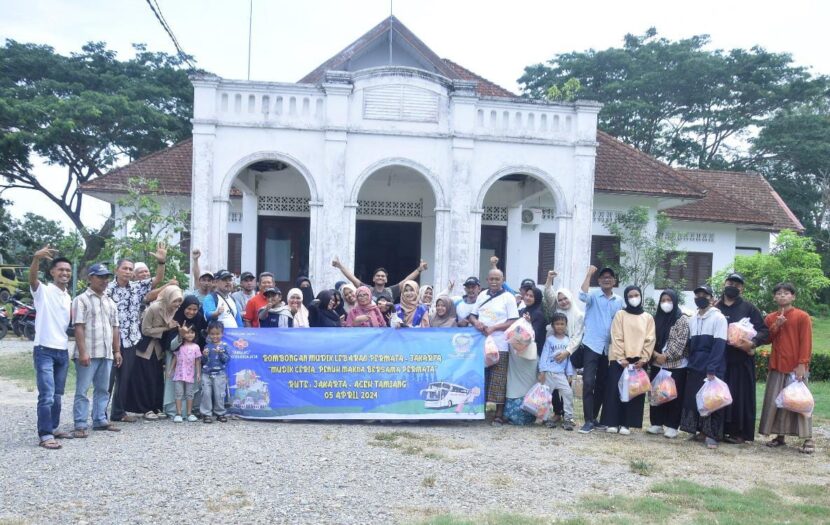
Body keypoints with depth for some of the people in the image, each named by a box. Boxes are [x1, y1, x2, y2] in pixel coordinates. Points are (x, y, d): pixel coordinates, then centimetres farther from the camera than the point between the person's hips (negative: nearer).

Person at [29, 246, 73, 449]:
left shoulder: (68, 297, 14)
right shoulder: (43, 291, -8)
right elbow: (32, 278, -30)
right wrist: (36, 258, -47)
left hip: (63, 351, 7)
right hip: (44, 351, -7)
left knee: (57, 396, 14)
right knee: (47, 396, -10)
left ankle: (53, 428, 24)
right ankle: (45, 435, -5)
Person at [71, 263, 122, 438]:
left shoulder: (110, 302, 16)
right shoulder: (81, 299, -4)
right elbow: (79, 328, -11)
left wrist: (117, 350, 13)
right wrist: (82, 352, -17)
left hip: (106, 353, 7)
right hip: (88, 353, -7)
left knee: (102, 389, 12)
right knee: (82, 390, -1)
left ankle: (100, 420, 20)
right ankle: (81, 425, 2)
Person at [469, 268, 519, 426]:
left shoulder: (508, 298, -2)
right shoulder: (482, 295, 12)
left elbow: (513, 322, -7)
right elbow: (472, 315, 16)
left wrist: (493, 328, -18)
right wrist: (476, 322, -7)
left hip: (499, 345, -4)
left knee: (498, 381, -1)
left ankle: (499, 415, 6)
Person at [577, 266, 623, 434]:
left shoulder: (619, 301, 11)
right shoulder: (593, 296, 0)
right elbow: (582, 296, -24)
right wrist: (589, 274, -17)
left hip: (609, 347, 5)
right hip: (591, 345, -4)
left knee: (602, 384, 11)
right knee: (588, 382, -12)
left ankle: (594, 418, 22)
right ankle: (588, 421, -8)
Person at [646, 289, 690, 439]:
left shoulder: (682, 319, -5)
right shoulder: (657, 318, 9)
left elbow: (680, 342, -12)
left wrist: (666, 356, -16)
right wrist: (656, 355, -9)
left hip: (676, 365, -5)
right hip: (657, 364, 5)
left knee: (674, 396, 0)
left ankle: (672, 426, 8)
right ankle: (657, 424, 17)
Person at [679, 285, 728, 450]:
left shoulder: (718, 318, -6)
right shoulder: (692, 319, 13)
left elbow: (719, 345, -14)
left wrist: (711, 368, -20)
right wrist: (689, 364, 7)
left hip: (712, 368, -6)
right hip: (694, 368, 6)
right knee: (693, 400, 6)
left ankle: (711, 435, 1)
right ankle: (701, 431, 16)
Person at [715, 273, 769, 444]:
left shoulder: (749, 308, 4)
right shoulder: (715, 308, 10)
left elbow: (764, 331, -1)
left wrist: (752, 343, -17)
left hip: (741, 359, -2)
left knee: (740, 395, -1)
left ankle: (739, 432, 7)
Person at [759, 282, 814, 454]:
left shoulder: (802, 316, -4)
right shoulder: (770, 318, 11)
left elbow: (806, 342, -7)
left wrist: (802, 364, -14)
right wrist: (776, 326, -8)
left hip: (796, 367, -5)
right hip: (776, 366, 5)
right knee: (775, 401, 6)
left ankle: (808, 439, 2)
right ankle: (780, 435, 15)